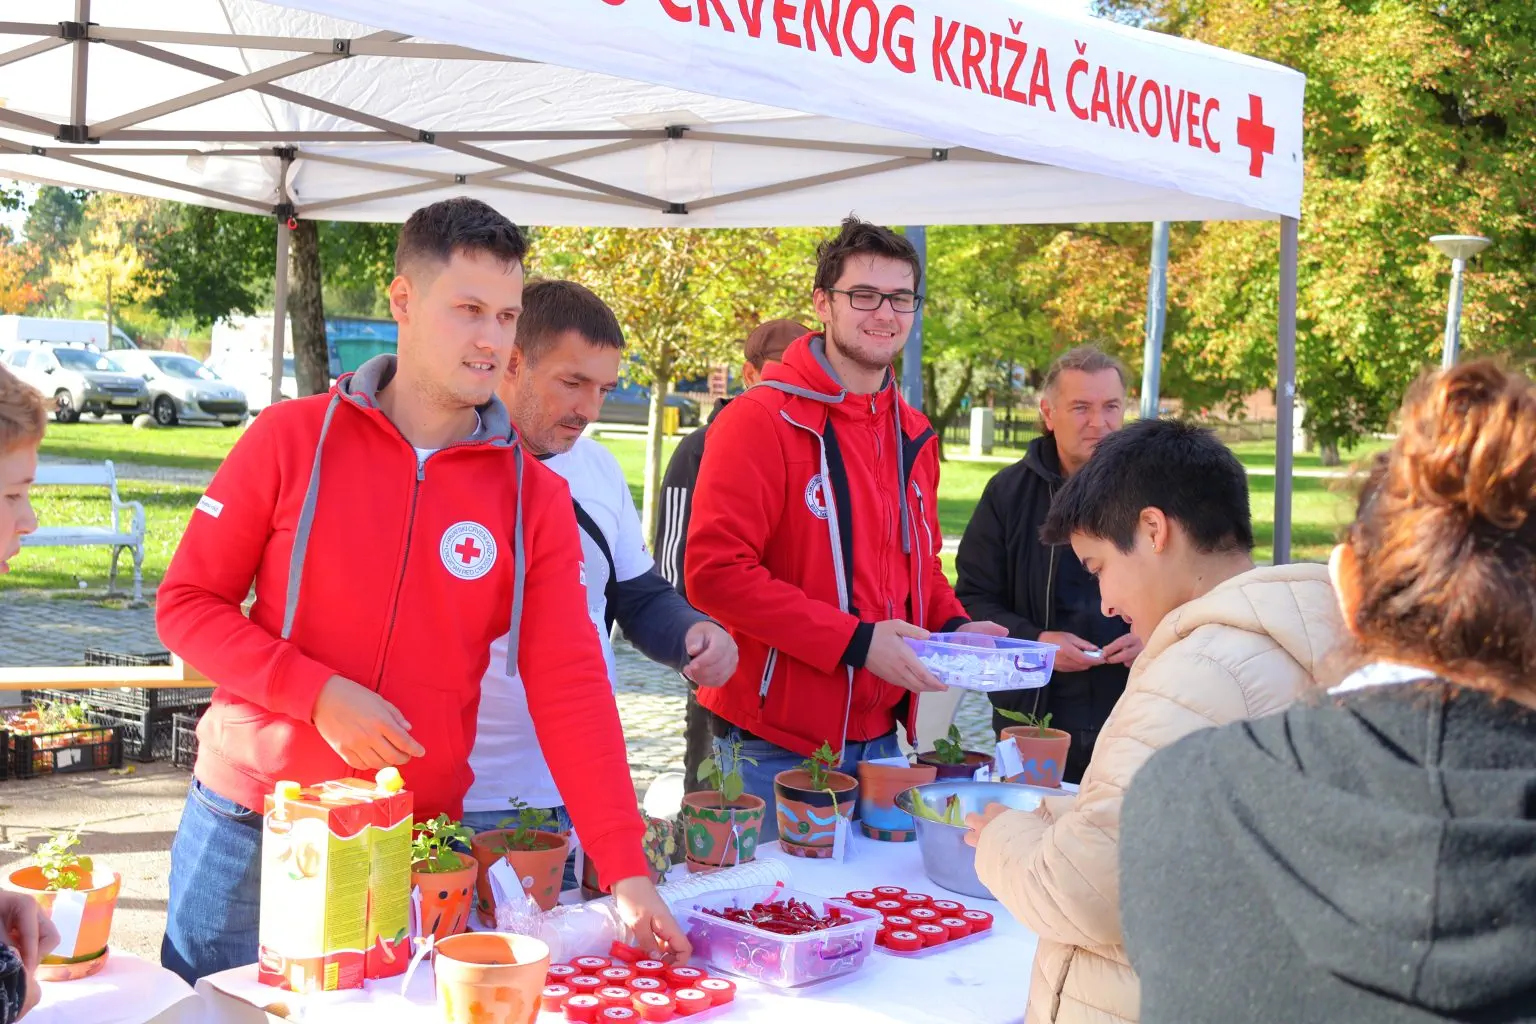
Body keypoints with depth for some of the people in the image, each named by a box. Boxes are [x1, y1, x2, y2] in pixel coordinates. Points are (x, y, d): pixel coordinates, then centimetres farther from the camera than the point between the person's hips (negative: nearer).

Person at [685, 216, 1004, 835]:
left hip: (879, 738, 7)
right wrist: (856, 642, -22)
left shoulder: (913, 436, 12)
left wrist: (954, 626, 2)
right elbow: (714, 571, -19)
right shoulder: (761, 421, -12)